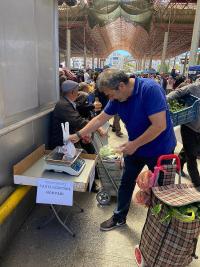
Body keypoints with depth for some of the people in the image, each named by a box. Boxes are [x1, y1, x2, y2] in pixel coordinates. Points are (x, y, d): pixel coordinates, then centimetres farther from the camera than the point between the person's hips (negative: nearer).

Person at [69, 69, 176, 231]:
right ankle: (119, 218, 35)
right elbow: (100, 119, 0)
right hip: (135, 147, 6)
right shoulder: (117, 97, -7)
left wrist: (134, 144, -24)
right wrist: (78, 135, -2)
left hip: (159, 149, -6)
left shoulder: (150, 89, -28)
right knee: (126, 183, 15)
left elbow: (160, 125, -31)